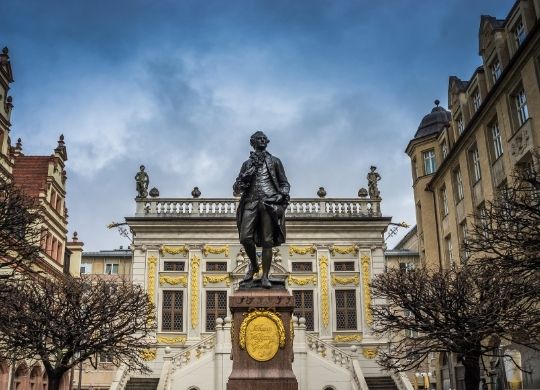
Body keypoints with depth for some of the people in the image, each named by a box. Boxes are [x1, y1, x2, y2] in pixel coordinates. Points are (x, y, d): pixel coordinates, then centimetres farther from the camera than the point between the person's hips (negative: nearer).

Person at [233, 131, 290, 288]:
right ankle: (253, 265, 13)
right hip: (251, 203, 1)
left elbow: (285, 184, 16)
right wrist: (245, 177, -5)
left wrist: (281, 196, -5)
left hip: (269, 203, -1)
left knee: (267, 241, -7)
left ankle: (265, 276, -1)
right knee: (245, 237, -13)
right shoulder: (247, 164, 21)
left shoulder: (275, 161, 19)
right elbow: (236, 189, 16)